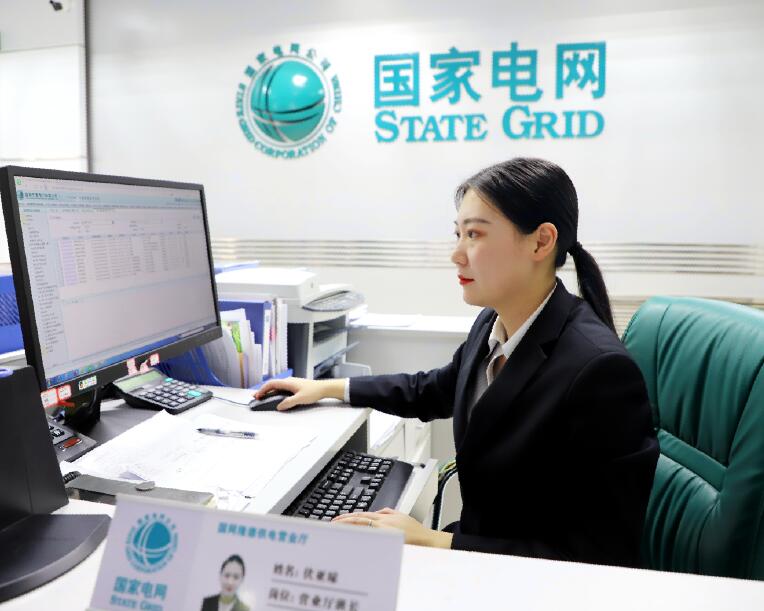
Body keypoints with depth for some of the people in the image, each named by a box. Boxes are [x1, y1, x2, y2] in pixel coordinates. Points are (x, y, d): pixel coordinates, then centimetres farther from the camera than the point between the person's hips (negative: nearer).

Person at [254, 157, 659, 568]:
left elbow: (602, 554, -23)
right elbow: (436, 390, 18)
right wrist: (330, 388, 19)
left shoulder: (600, 369, -27)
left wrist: (436, 543, -26)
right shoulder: (492, 323, -3)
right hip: (476, 543, 6)